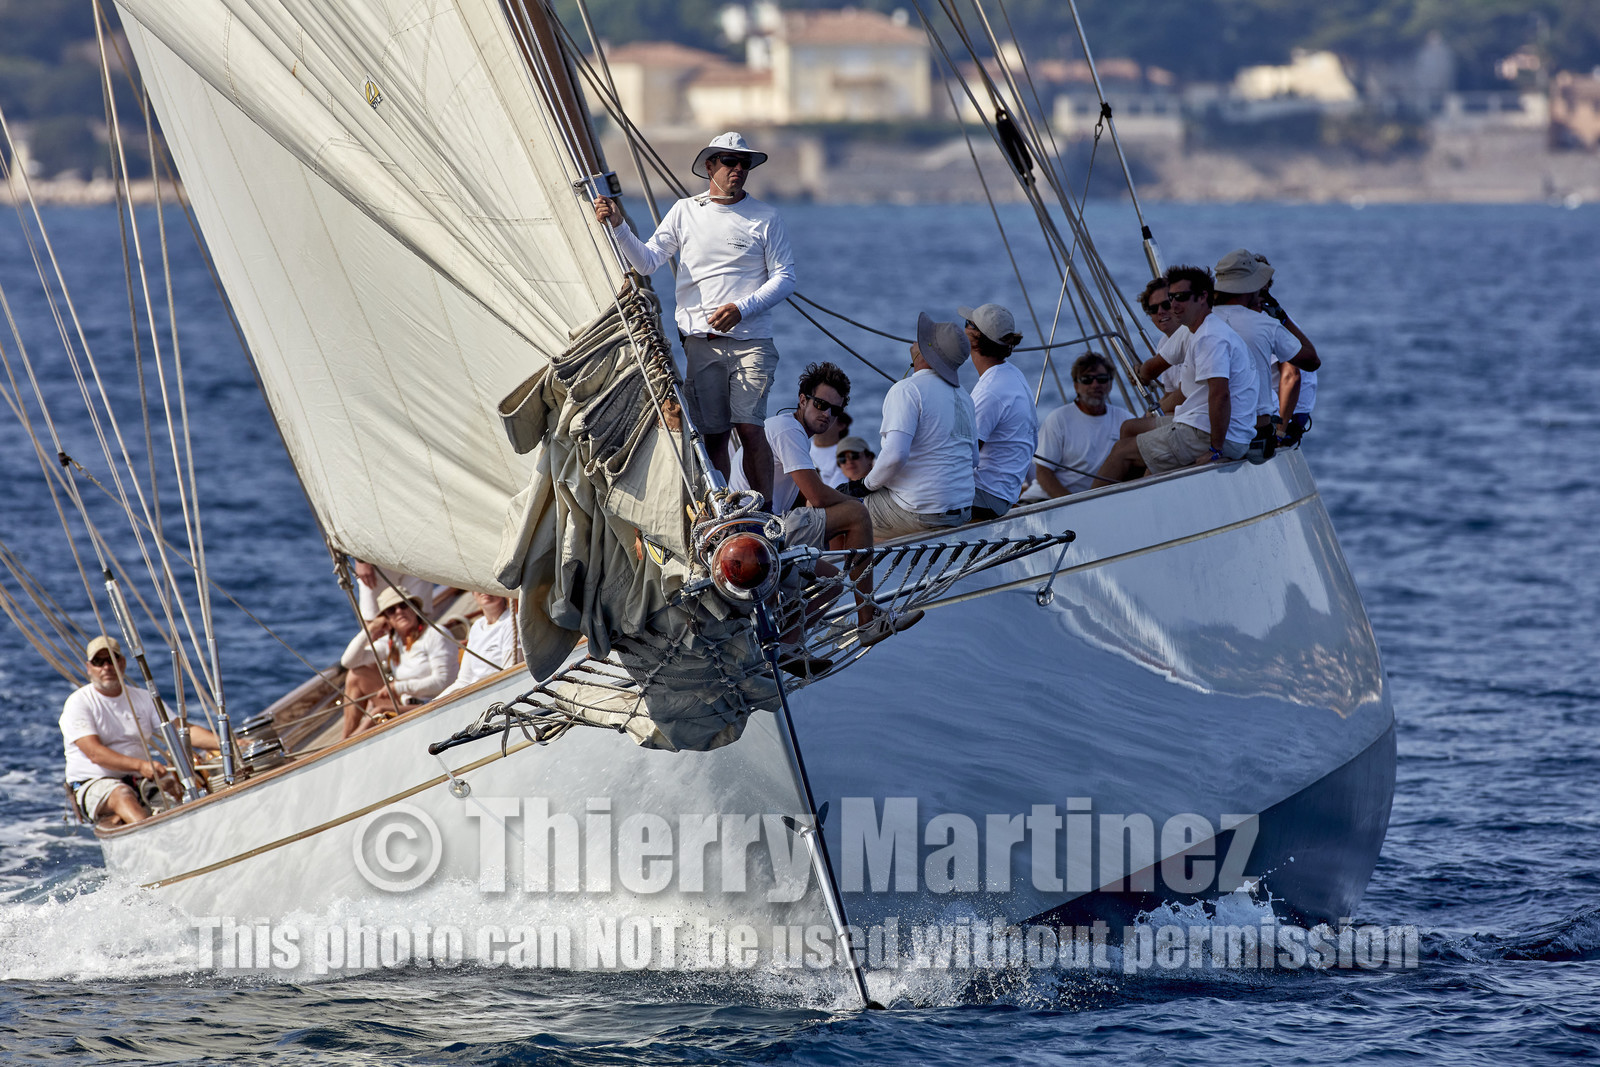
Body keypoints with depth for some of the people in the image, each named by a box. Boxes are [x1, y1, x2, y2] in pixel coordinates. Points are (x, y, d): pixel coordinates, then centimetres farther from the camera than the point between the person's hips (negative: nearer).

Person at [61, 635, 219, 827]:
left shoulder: (143, 698, 13)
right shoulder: (78, 703, -3)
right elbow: (95, 753, -17)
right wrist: (140, 765, -30)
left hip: (141, 781, 5)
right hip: (94, 783, -5)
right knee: (122, 795, -38)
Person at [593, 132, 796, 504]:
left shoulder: (766, 218, 4)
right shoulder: (685, 212, 11)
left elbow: (784, 278, 2)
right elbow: (647, 262, 11)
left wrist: (741, 309, -11)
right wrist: (619, 226, -5)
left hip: (751, 342, -2)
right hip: (700, 343, 2)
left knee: (749, 427, -13)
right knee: (713, 433, 1)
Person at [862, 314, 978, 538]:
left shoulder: (906, 390, -16)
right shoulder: (963, 398, 11)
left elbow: (896, 455, -27)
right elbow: (973, 459, 18)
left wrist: (870, 482, -7)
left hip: (920, 513, -8)